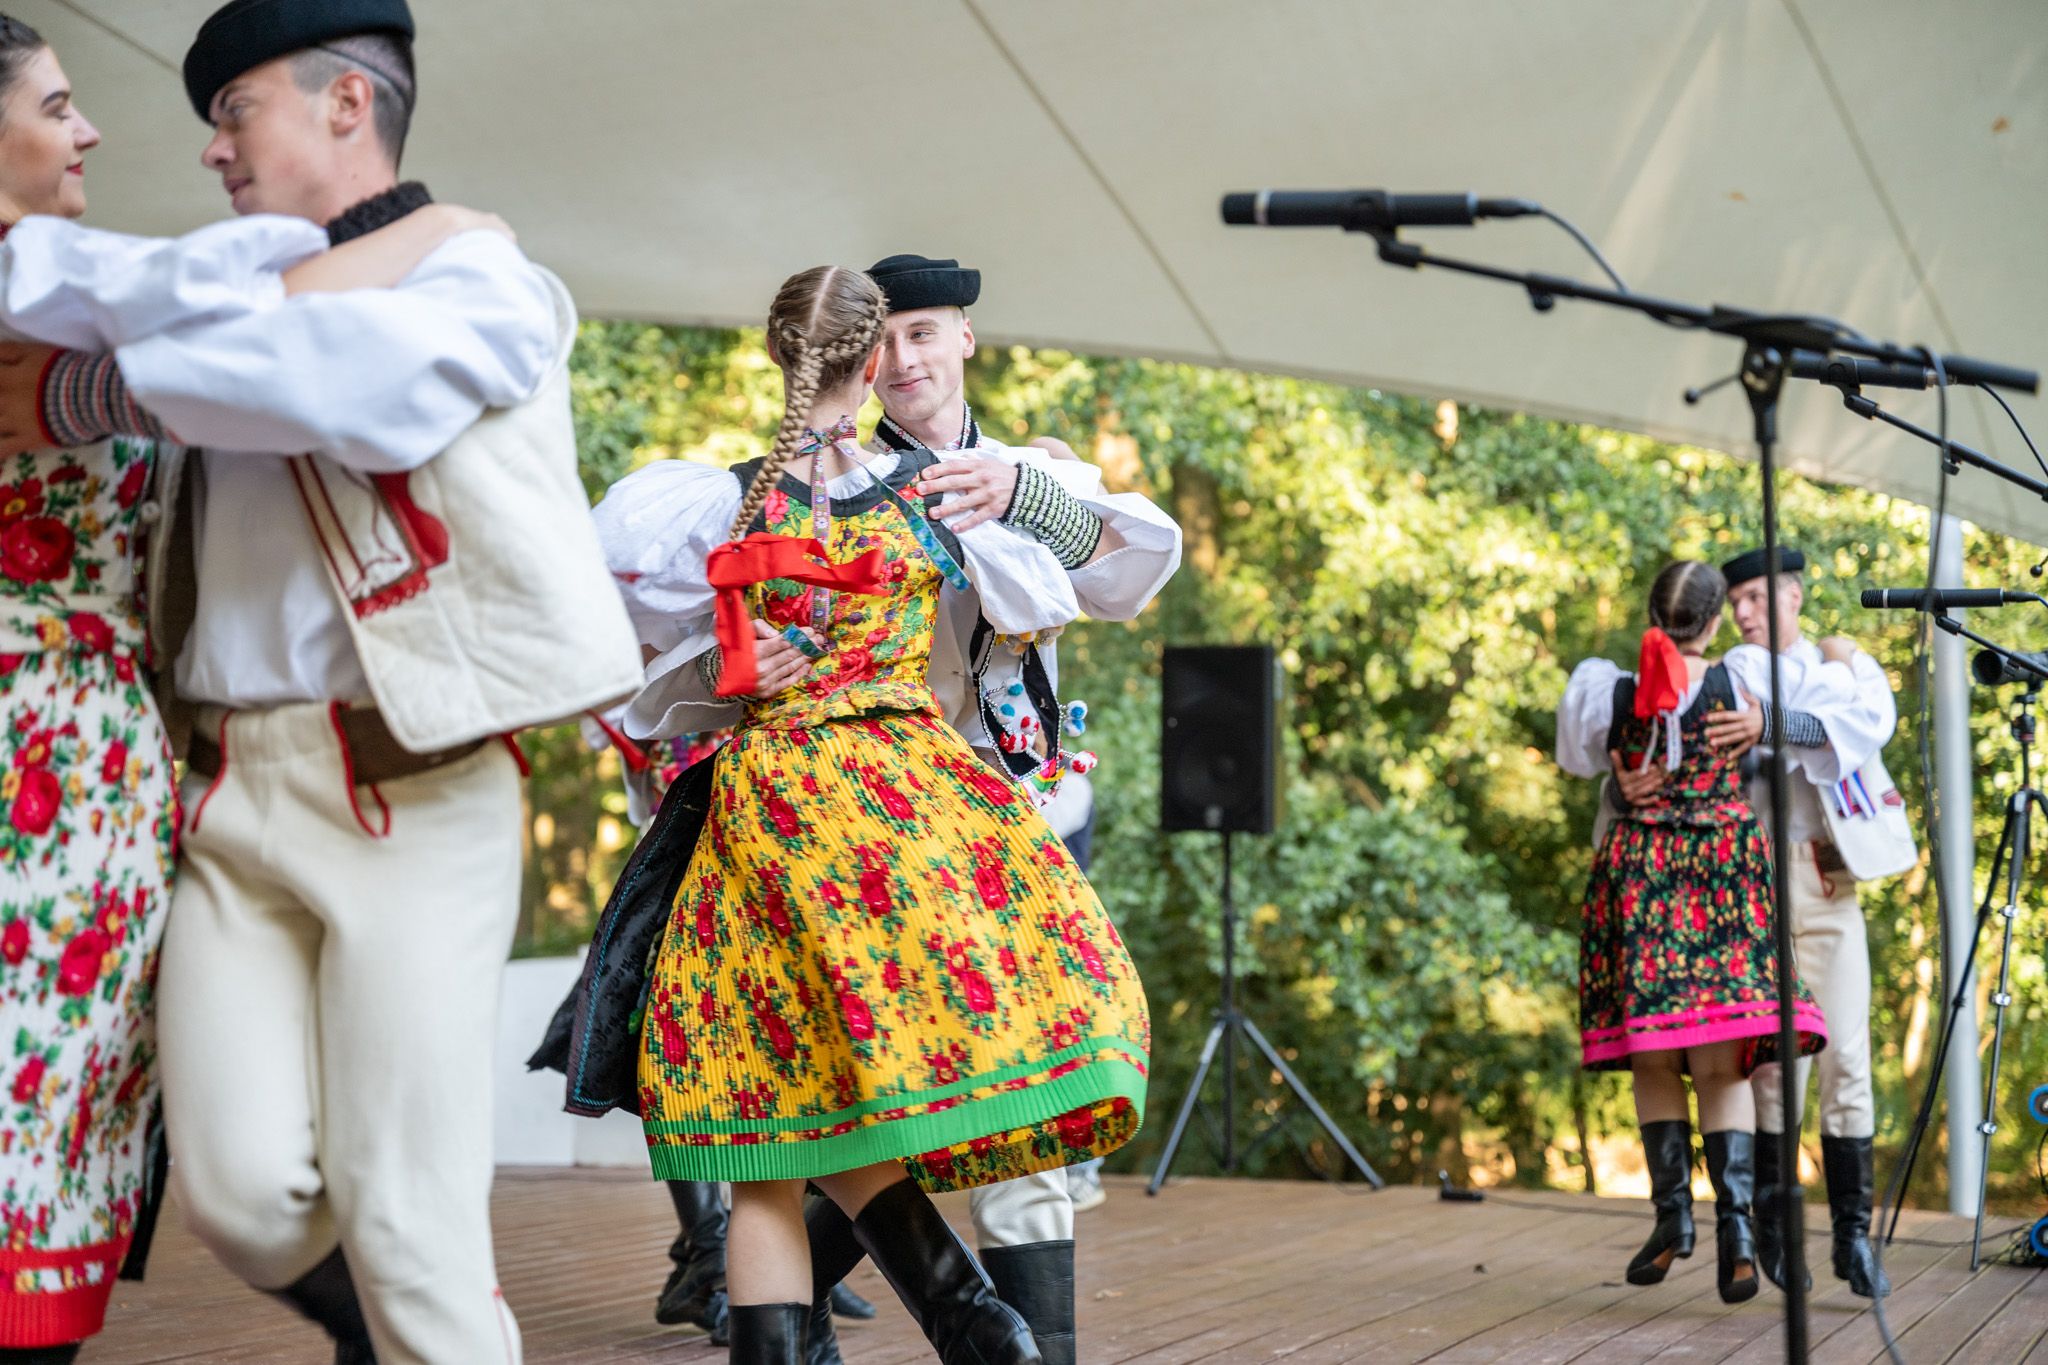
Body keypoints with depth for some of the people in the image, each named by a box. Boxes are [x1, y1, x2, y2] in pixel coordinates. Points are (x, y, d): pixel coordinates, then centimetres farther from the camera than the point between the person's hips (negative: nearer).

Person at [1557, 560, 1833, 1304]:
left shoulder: (1610, 695, 0)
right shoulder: (1745, 680, -3)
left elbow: (1580, 759, 20)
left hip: (1638, 873, 1)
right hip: (1727, 869, -1)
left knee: (1653, 1059, 10)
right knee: (1724, 1062, 0)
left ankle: (1672, 1211, 10)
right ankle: (1735, 1222, -13)